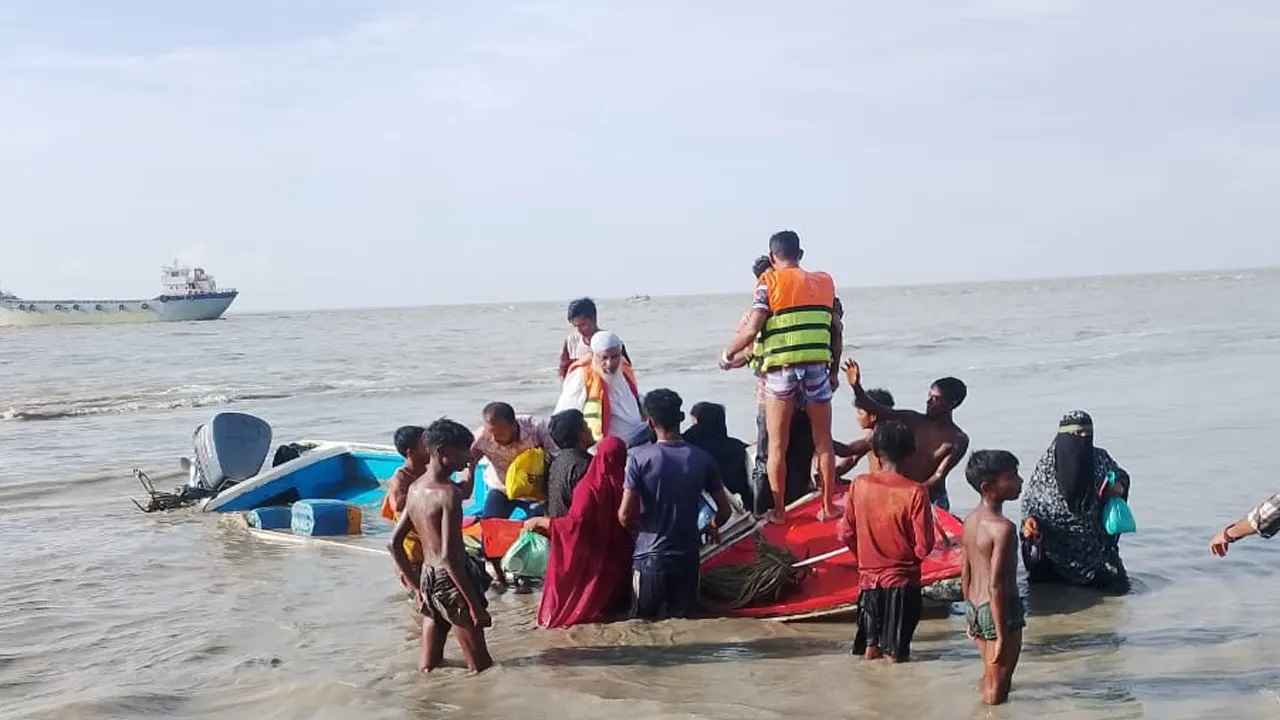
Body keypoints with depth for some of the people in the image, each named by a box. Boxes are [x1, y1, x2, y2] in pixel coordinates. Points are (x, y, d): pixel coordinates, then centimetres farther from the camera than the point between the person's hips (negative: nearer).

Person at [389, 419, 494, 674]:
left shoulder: (415, 488, 6)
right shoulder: (449, 493, -19)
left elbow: (394, 543, 13)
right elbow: (449, 556, -25)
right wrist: (475, 602, -22)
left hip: (428, 577, 8)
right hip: (451, 580, -8)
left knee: (428, 667, 16)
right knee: (481, 666, 1)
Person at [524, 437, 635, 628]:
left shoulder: (591, 486, -21)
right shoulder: (624, 483, -7)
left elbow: (575, 523, -27)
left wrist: (540, 522, -17)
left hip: (594, 560, -5)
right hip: (619, 560, 5)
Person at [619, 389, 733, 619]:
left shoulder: (639, 457, -11)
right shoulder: (702, 459, -2)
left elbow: (625, 516, -12)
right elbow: (724, 511, 4)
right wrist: (711, 527, 25)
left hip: (650, 557, -2)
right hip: (688, 557, 2)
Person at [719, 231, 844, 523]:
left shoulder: (769, 281, -2)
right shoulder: (825, 282, 10)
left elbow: (752, 329, -10)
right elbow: (837, 331, 11)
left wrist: (728, 354, 6)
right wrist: (834, 370, 21)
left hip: (780, 370, -3)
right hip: (817, 368, 3)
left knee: (777, 446, 7)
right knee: (824, 442, 14)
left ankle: (779, 511, 11)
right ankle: (828, 506, 19)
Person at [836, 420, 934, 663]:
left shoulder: (859, 485, -9)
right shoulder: (915, 492, -19)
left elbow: (846, 534, -2)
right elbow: (924, 546, -16)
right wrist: (909, 555, 6)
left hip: (869, 575, 2)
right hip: (902, 578, -2)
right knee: (897, 651, 13)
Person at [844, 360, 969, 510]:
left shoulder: (958, 440, -8)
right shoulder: (914, 420, -1)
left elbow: (938, 477, -15)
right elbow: (877, 410, -13)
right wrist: (856, 387, -29)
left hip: (930, 497, -2)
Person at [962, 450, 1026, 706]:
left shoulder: (971, 520, 5)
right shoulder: (1004, 528, -22)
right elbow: (996, 586, -24)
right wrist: (1002, 636, -21)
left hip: (975, 608, 9)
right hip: (1000, 611, -9)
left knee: (988, 679, 23)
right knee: (997, 689, 2)